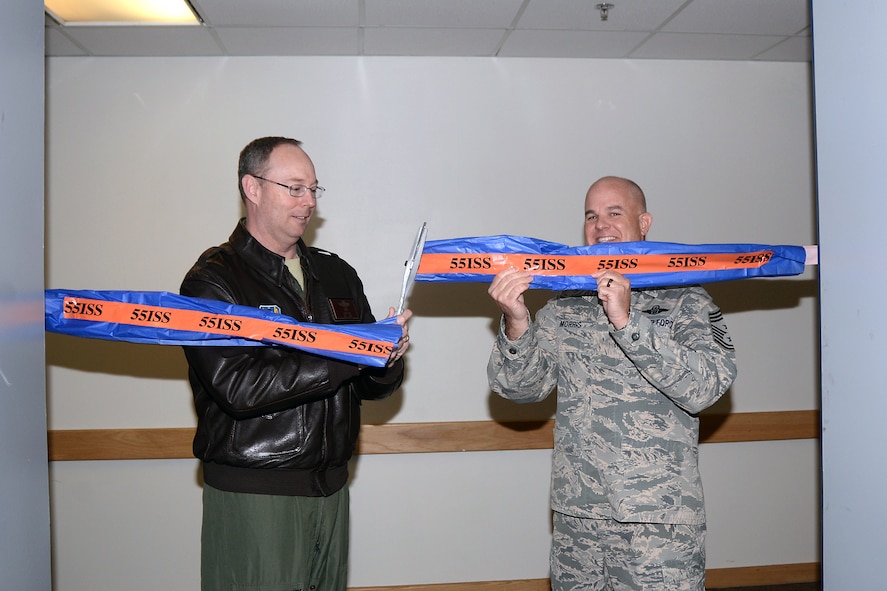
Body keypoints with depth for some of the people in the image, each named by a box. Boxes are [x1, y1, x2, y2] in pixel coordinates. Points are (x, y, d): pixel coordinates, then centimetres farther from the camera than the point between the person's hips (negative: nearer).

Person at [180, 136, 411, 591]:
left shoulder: (336, 274, 11)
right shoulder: (213, 280, -8)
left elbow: (370, 387, 12)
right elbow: (239, 388, -22)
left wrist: (388, 361, -12)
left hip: (331, 486, 6)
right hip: (252, 493, -5)